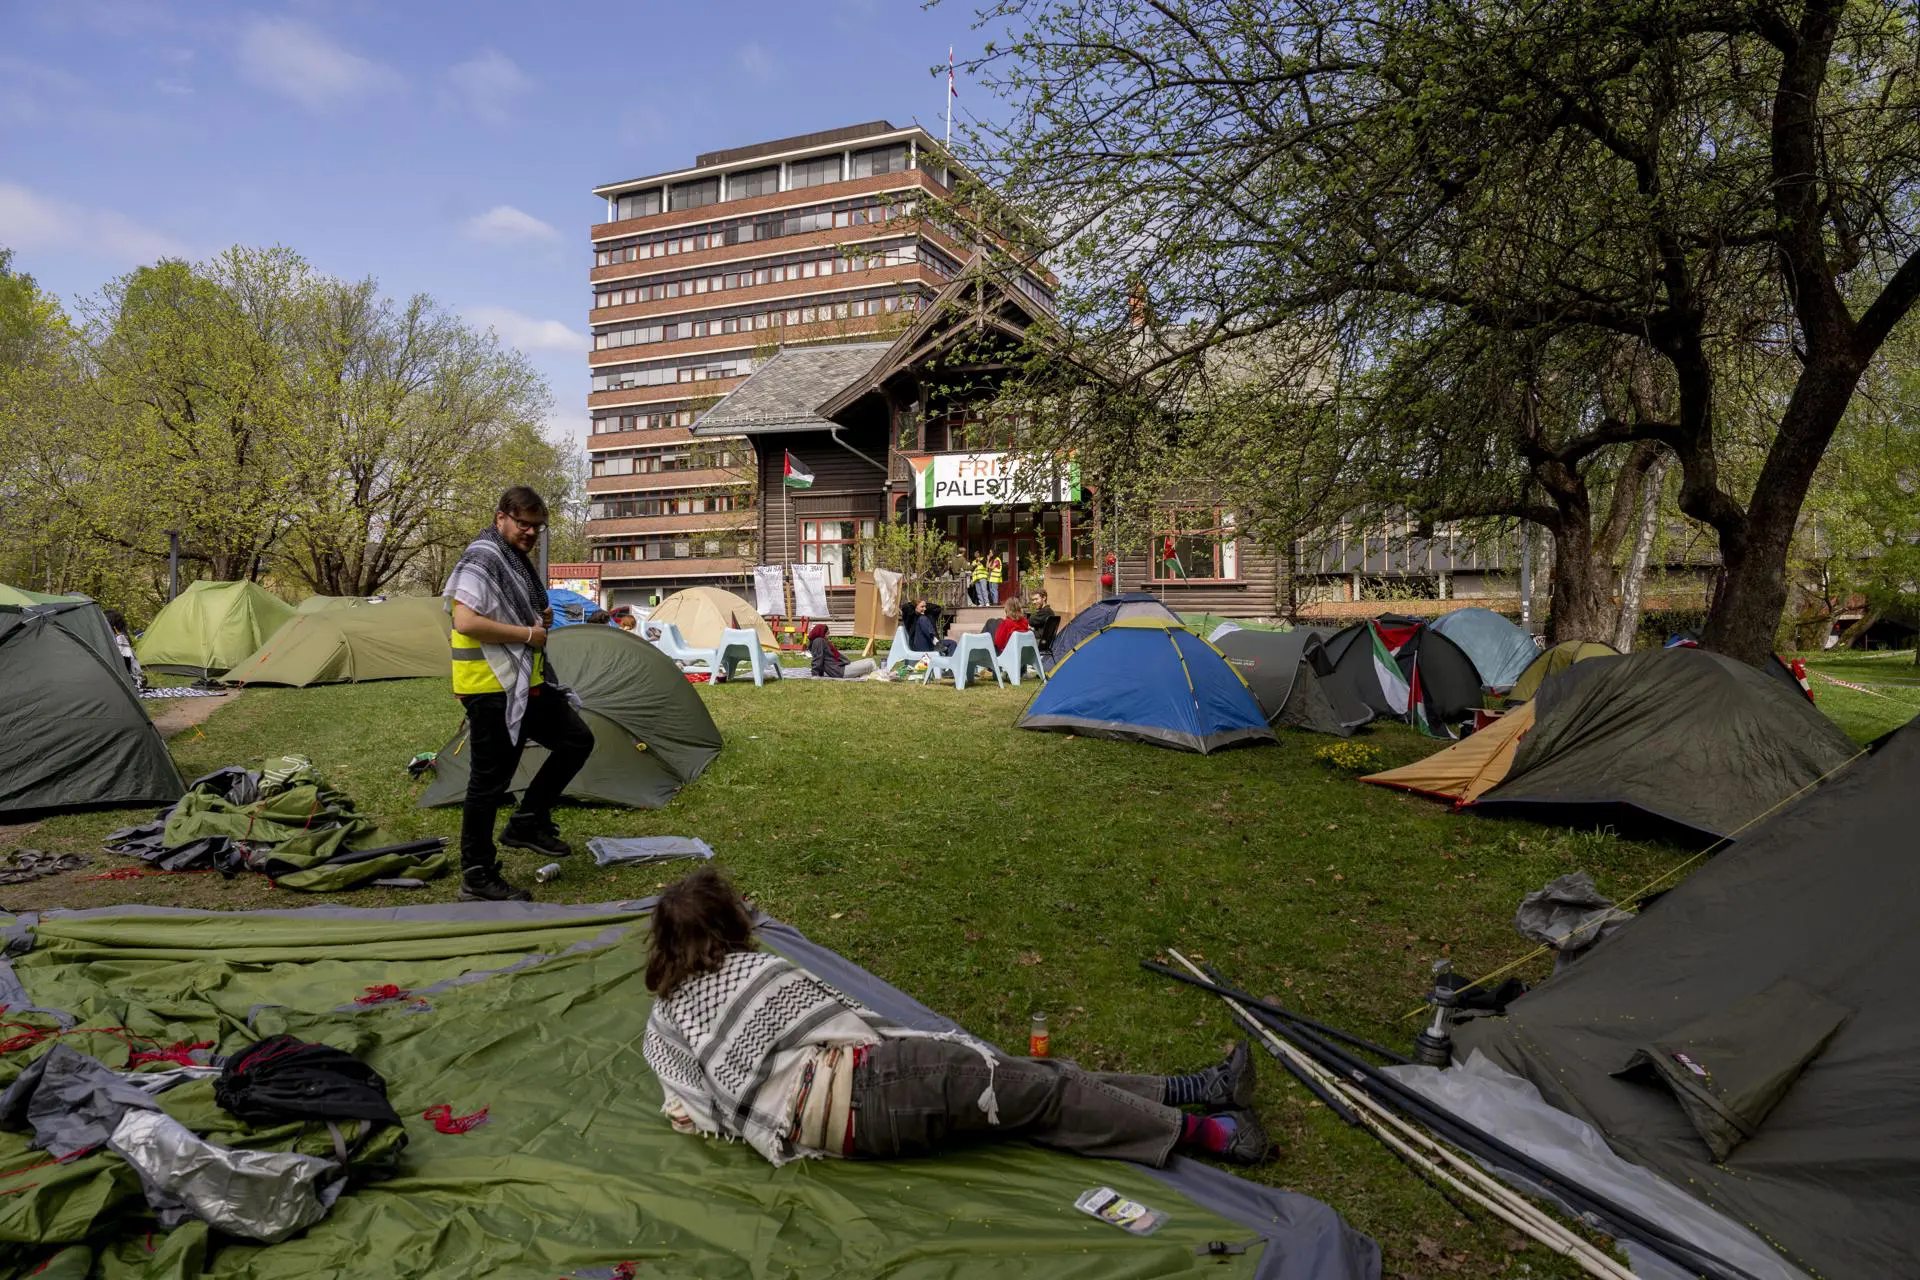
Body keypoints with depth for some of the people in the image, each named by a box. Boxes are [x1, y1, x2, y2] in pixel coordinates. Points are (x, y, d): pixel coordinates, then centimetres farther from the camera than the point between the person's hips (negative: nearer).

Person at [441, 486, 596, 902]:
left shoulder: (518, 560, 16)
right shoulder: (481, 558, -15)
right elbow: (466, 622, -26)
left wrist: (541, 618, 6)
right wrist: (528, 634, -19)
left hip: (527, 684, 10)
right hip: (491, 690, -10)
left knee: (577, 739, 12)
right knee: (489, 782, -2)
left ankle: (528, 822, 19)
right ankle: (477, 878, 9)